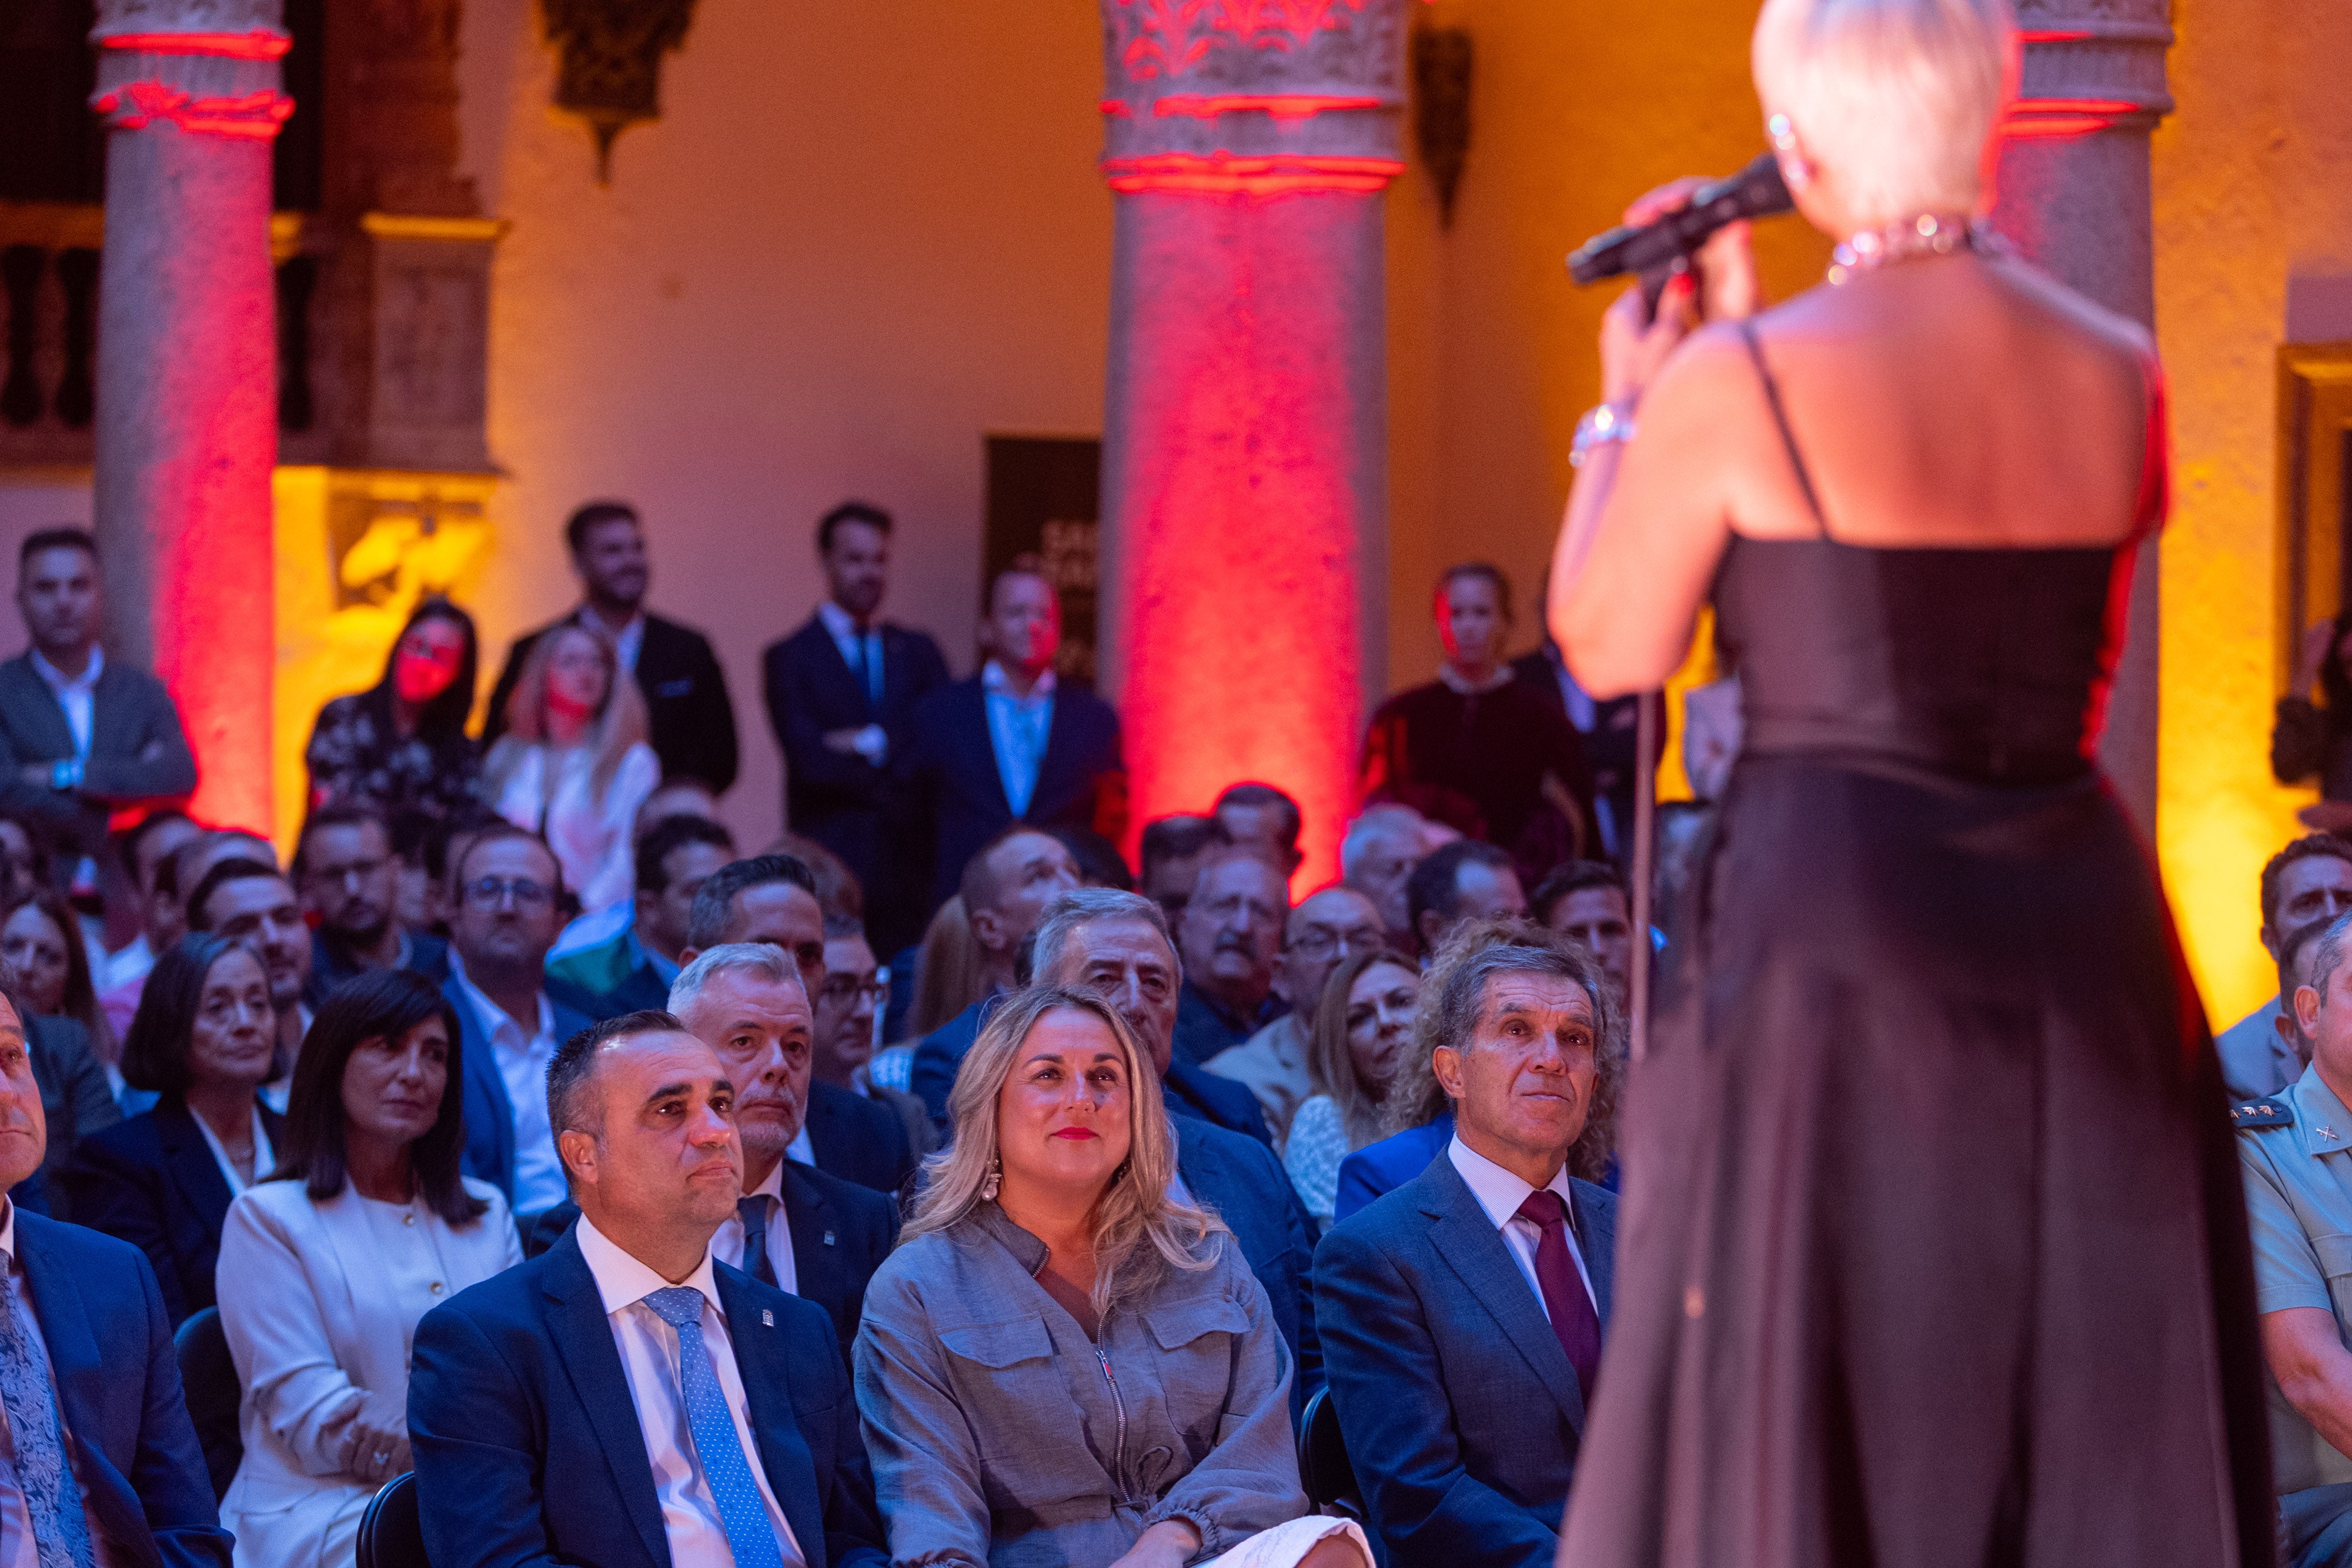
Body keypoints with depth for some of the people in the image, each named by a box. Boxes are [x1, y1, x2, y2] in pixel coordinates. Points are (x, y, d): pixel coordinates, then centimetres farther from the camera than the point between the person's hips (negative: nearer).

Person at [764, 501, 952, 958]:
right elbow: (811, 761, -7)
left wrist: (871, 743, -10)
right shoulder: (790, 659, 4)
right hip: (829, 863, -3)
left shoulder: (917, 651, 15)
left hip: (911, 866, 3)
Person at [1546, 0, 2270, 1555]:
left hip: (1831, 924, -4)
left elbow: (1610, 652, 1)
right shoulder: (2122, 377, 4)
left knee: (1796, 1440, 5)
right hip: (2080, 920, 4)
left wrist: (1624, 408, 15)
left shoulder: (1739, 384, -10)